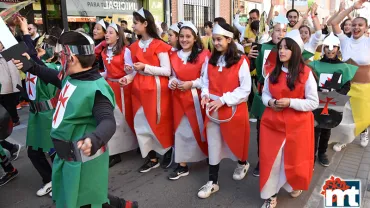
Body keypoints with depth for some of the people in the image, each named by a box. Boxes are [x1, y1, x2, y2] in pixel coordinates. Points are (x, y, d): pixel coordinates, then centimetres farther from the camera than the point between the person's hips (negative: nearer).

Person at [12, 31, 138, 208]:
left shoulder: (96, 88, -27)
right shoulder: (70, 77, 2)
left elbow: (108, 122, -37)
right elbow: (54, 77, 25)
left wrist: (94, 140, -56)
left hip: (83, 159, -10)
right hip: (65, 155, 10)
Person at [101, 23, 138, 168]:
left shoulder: (125, 51, -9)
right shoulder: (104, 52, 10)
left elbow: (130, 71, -11)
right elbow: (107, 72, 15)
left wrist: (129, 70, -32)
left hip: (123, 87, -6)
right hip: (109, 86, 6)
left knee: (125, 116, 5)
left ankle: (134, 144, 27)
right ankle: (114, 152, 16)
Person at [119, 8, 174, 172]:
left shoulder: (159, 45, -10)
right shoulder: (135, 46, 9)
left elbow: (167, 71, -13)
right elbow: (136, 70, 15)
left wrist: (145, 67, -16)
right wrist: (128, 77, -4)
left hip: (156, 89, -6)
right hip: (140, 89, 7)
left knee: (159, 122, 4)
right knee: (141, 123, 9)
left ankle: (168, 151, 30)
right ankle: (152, 158, 22)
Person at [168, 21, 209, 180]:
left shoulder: (203, 55, -5)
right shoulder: (174, 56, 8)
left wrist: (191, 84, -17)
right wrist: (171, 82, -5)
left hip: (196, 98, -4)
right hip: (179, 98, 4)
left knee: (199, 129, 7)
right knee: (181, 130, 6)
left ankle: (210, 157, 33)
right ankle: (182, 166, 18)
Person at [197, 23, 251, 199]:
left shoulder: (240, 61, -10)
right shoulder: (211, 60, 6)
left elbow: (245, 89, -12)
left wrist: (223, 100, -19)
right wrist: (205, 94, -9)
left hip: (234, 110, -4)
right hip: (213, 110, 4)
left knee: (236, 140, 16)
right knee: (213, 145, 6)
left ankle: (243, 164, 48)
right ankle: (212, 182, 17)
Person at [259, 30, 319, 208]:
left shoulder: (306, 73, -9)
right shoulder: (273, 72, 5)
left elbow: (314, 102, -8)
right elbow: (264, 94, 12)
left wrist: (290, 102, -20)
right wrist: (270, 102, -10)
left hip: (297, 125, -3)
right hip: (273, 123, 3)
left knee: (294, 158, 13)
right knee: (270, 159, 5)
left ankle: (295, 185, 45)